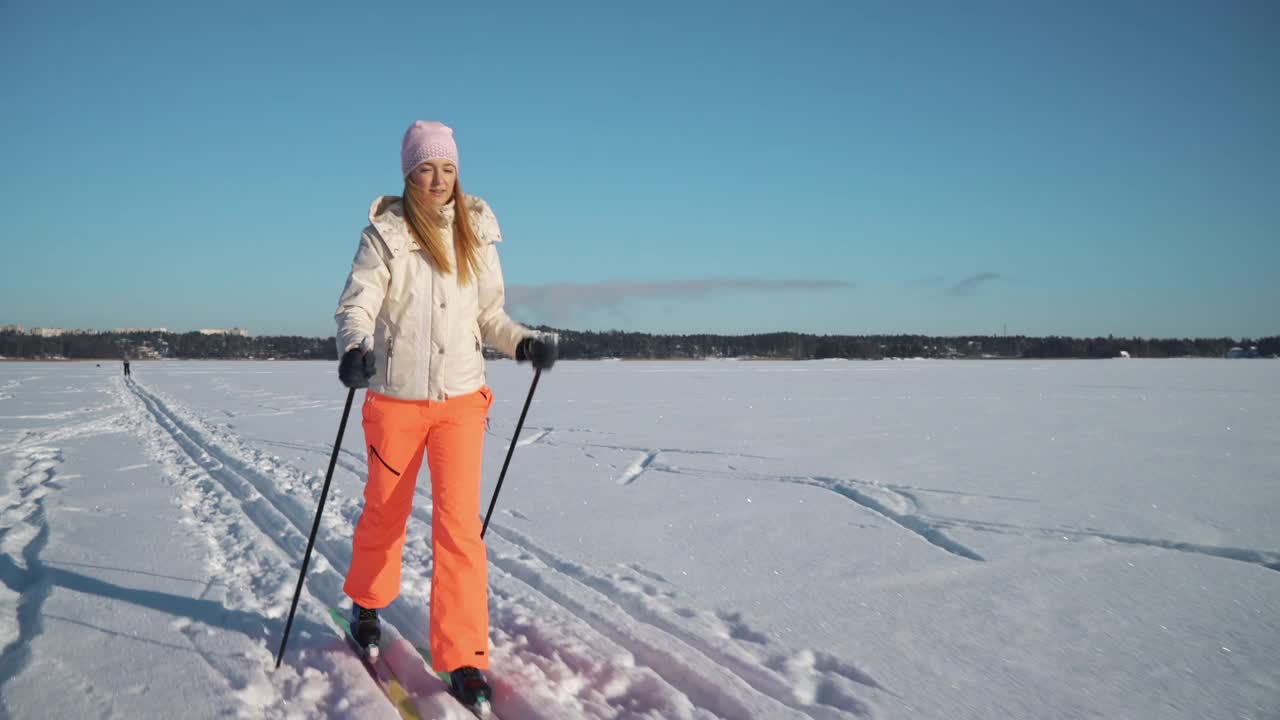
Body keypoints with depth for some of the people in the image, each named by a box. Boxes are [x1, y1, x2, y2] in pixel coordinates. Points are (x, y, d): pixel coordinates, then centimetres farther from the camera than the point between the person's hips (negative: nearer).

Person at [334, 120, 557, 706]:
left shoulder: (476, 233, 4)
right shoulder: (385, 234, -4)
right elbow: (356, 305, -13)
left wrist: (525, 344, -7)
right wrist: (354, 348, -33)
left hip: (461, 398, 1)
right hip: (395, 399, -1)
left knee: (460, 522, -6)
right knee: (385, 511, 15)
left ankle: (464, 659, 2)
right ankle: (367, 604, 45)